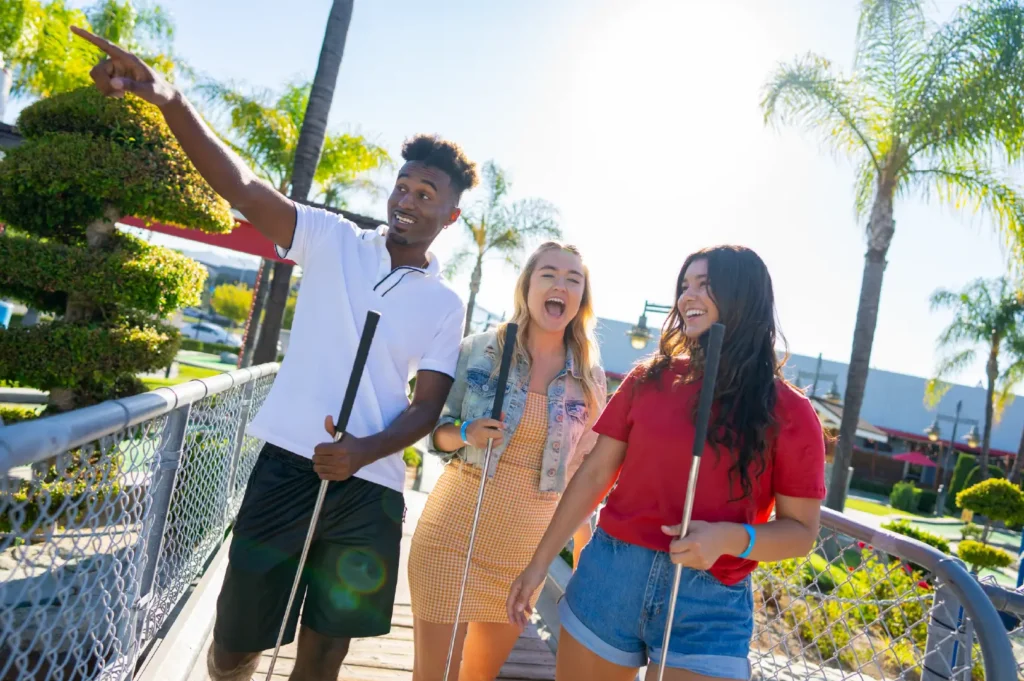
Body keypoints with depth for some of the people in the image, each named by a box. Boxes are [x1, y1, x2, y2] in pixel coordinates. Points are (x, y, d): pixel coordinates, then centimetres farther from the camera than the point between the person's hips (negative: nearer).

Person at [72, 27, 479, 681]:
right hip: (287, 465, 0)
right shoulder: (333, 241, 5)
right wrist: (169, 99, -25)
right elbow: (243, 187, -9)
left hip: (370, 489, 1)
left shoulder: (447, 303, 6)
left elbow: (428, 407, 1)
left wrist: (365, 451, -17)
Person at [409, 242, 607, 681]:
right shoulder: (478, 350, -4)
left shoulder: (590, 379, 0)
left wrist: (584, 551, 9)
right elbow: (436, 431, 3)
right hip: (454, 529, -2)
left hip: (527, 545, 2)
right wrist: (465, 434, -19)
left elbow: (584, 467, 8)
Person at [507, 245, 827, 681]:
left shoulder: (789, 412, -3)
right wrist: (539, 563, 5)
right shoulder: (649, 379, 2)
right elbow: (594, 475, 5)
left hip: (710, 604, -2)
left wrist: (732, 538, -21)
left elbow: (800, 530, -1)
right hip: (608, 575, 3)